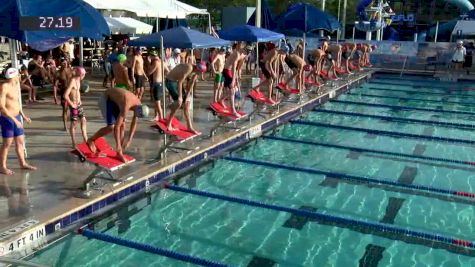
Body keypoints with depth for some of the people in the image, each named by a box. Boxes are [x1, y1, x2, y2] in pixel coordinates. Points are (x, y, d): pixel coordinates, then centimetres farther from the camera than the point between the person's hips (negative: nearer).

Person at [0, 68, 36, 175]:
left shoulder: (15, 86, 9)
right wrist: (14, 120, -24)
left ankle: (23, 163, 25)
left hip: (16, 118, 8)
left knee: (20, 141, 13)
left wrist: (23, 116, 16)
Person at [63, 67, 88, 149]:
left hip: (79, 103, 9)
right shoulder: (72, 81, -21)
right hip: (74, 105, -9)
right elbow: (65, 95, -28)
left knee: (83, 120, 14)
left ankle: (86, 140, 23)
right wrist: (71, 104, -18)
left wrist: (79, 100, 15)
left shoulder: (78, 80, 5)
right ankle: (74, 143, 11)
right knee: (74, 123, 1)